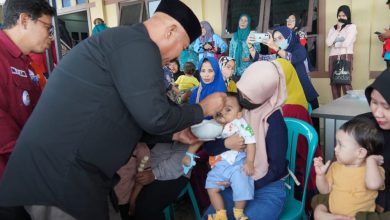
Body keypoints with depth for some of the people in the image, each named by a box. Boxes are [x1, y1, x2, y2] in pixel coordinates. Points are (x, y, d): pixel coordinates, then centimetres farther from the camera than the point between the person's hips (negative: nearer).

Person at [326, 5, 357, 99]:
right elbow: (328, 42, 1)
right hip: (333, 57, 4)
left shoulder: (352, 26, 5)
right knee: (334, 83, 1)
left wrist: (334, 44, 4)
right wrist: (337, 30, 1)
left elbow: (346, 43, -9)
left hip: (346, 56, -4)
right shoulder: (333, 28, 17)